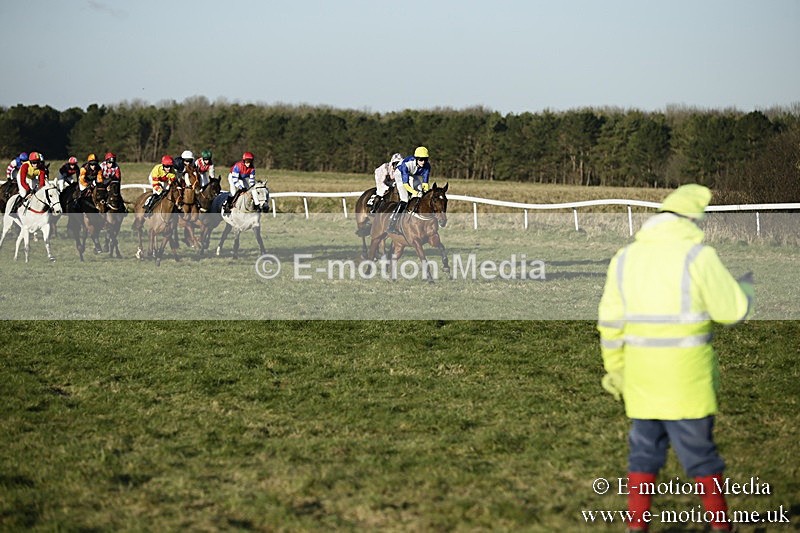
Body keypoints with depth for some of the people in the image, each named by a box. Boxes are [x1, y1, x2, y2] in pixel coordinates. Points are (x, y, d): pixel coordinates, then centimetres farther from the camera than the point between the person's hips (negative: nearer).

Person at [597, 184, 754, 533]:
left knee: (645, 447, 11)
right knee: (698, 448, 5)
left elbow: (611, 323, 6)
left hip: (641, 371, 4)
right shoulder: (698, 256, -10)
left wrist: (615, 369, 16)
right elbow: (732, 310, -6)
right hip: (687, 373, -4)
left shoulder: (625, 258, 5)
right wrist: (746, 284, 14)